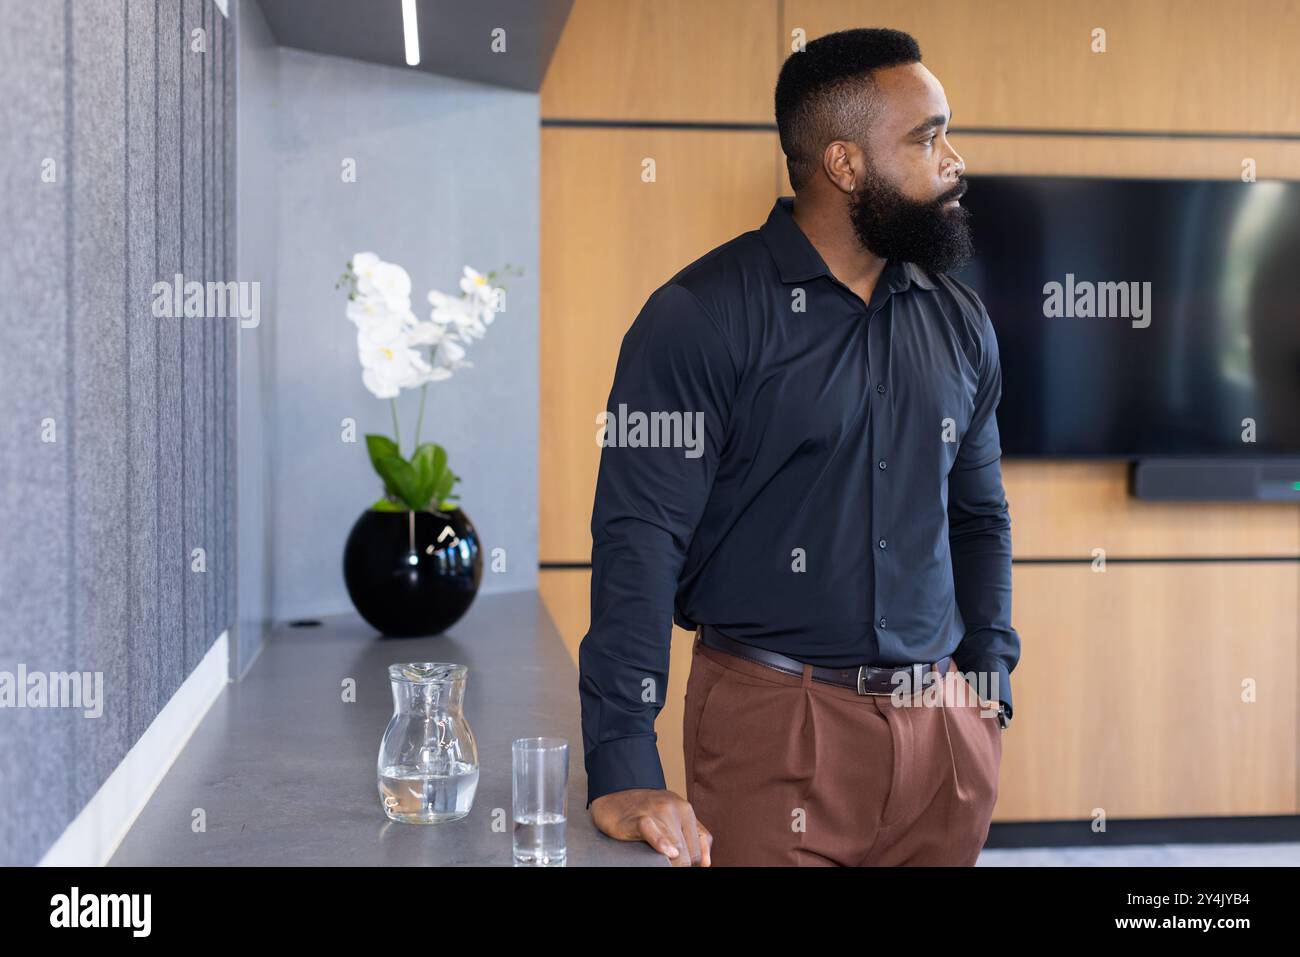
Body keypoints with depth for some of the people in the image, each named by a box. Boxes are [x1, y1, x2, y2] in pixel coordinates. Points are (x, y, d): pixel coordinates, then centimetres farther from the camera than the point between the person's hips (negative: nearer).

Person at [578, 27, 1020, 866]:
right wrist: (624, 771, -23)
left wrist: (990, 687, 8)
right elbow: (640, 537, -16)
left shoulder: (959, 322, 8)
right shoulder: (701, 316, -10)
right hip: (773, 728, -5)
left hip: (942, 723, 5)